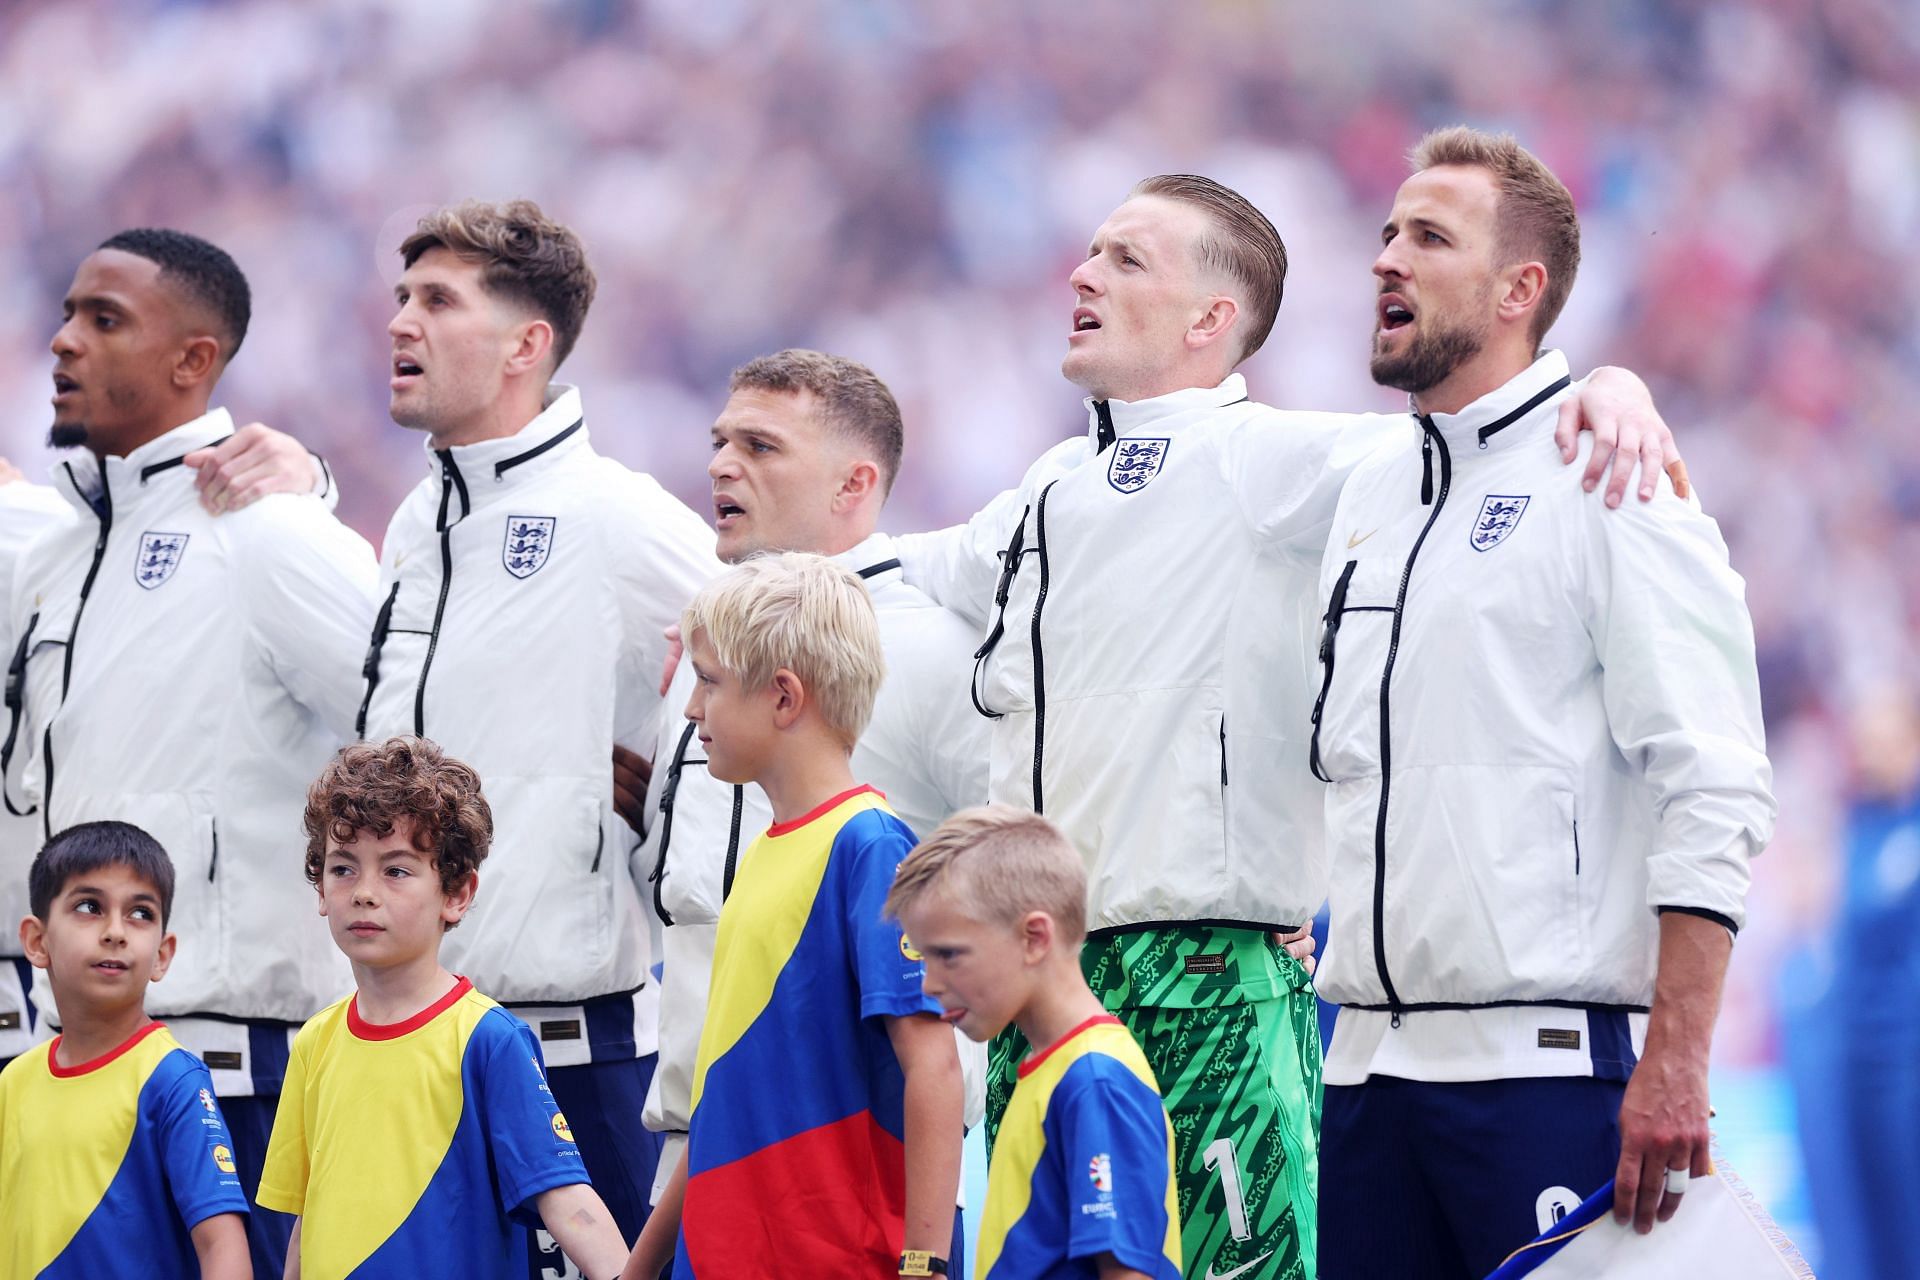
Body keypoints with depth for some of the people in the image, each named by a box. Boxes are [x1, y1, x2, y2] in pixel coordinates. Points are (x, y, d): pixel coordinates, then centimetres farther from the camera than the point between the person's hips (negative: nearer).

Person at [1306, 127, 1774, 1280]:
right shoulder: (1373, 494, 18)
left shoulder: (1609, 484, -5)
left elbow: (1718, 795, -12)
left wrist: (1674, 1064, -19)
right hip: (1374, 1057, 7)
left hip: (1545, 1066, -7)